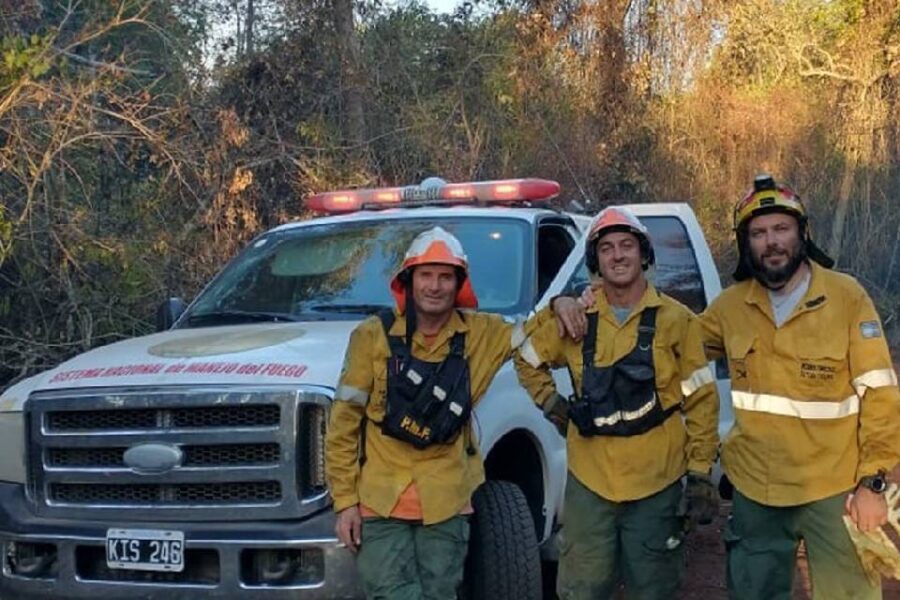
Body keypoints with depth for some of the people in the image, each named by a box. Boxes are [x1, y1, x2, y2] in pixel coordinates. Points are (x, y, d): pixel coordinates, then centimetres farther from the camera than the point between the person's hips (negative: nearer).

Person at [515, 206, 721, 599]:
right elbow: (527, 360, 20)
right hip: (589, 481, 2)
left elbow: (701, 402, -1)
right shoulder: (576, 319, 3)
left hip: (657, 483, -2)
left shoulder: (675, 320, -3)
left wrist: (701, 473, -4)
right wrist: (552, 405, 7)